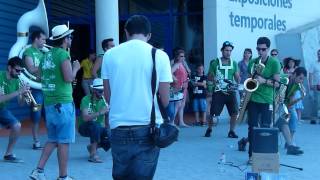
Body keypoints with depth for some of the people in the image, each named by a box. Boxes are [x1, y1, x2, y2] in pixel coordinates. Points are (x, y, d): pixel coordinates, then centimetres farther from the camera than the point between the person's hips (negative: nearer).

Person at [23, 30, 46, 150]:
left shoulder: (42, 53, 18)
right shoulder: (28, 52, -3)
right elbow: (31, 69, -15)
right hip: (35, 88, -6)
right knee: (36, 117, -1)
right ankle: (36, 142, 6)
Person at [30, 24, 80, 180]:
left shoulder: (46, 55, 12)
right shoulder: (63, 54, -11)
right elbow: (69, 78, -19)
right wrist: (75, 68, 0)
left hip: (49, 103, 8)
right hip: (62, 103, -8)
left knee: (52, 140, 16)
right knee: (63, 141, 0)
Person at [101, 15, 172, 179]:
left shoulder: (110, 55, 1)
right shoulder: (160, 56, -4)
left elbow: (108, 97, 6)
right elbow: (164, 100, -3)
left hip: (119, 128, 2)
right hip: (148, 128, -2)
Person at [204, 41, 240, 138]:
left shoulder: (234, 63, 10)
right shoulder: (215, 63, 2)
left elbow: (237, 79, 11)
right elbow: (209, 77, 7)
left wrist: (238, 79, -12)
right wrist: (213, 79, -14)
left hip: (231, 92, 2)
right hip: (218, 92, -2)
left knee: (234, 113, -9)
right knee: (213, 114, -4)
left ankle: (231, 131, 10)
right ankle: (209, 129, 22)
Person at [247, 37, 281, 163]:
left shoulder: (274, 63, -4)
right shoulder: (252, 62, 9)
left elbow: (277, 83, -5)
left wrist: (264, 81, -21)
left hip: (266, 101, -3)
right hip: (253, 99, 4)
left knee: (265, 128, -2)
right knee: (252, 127, 3)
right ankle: (252, 155, 9)